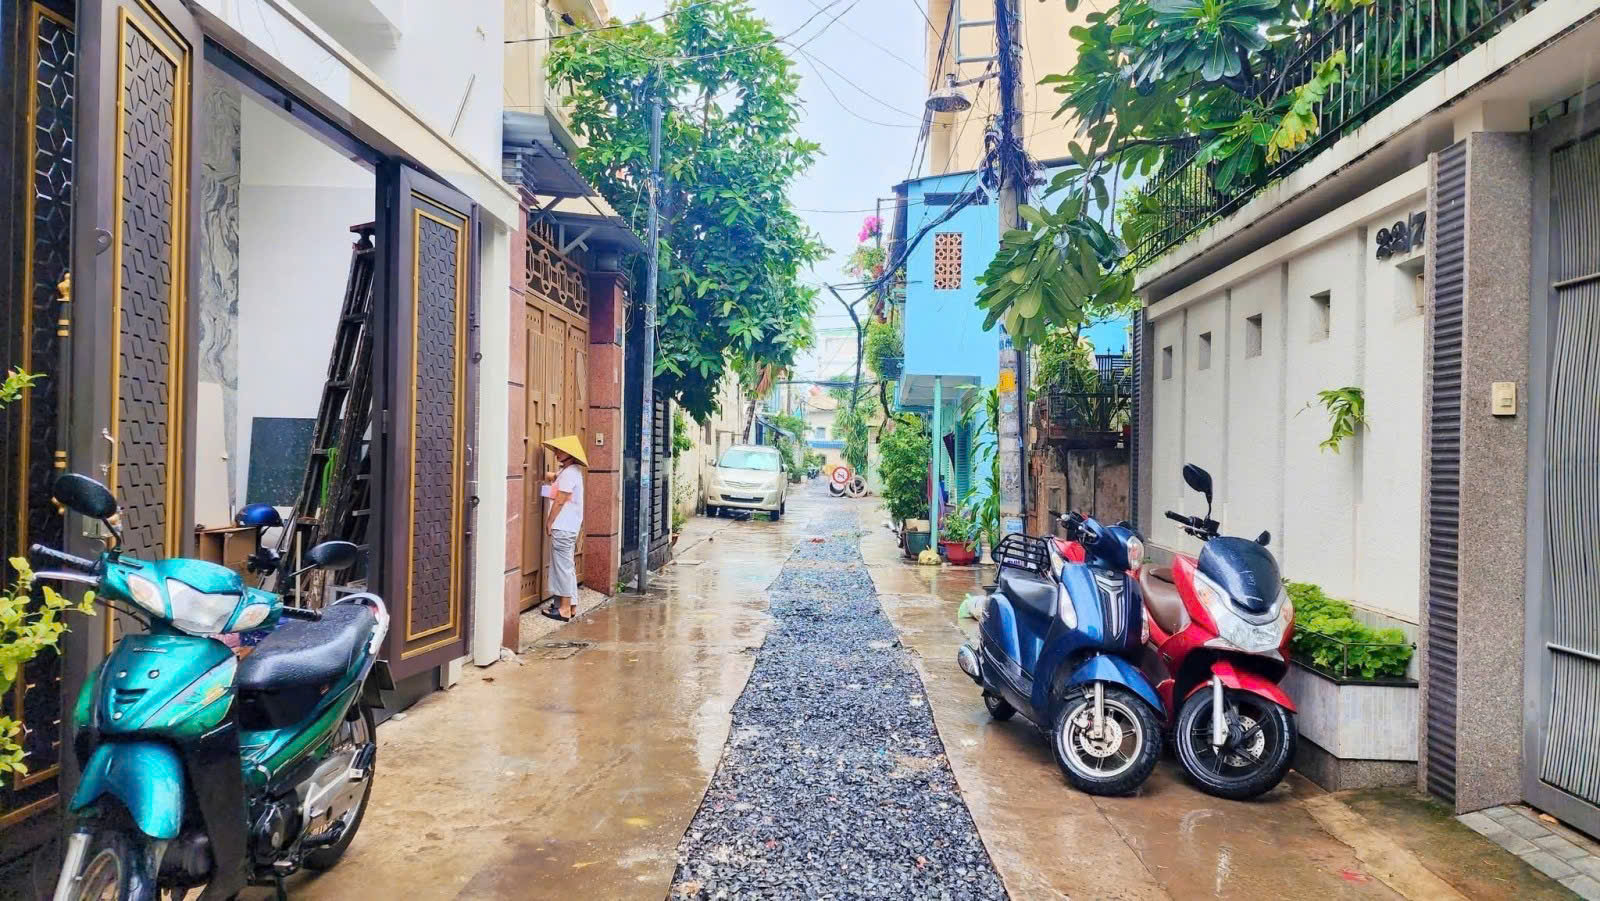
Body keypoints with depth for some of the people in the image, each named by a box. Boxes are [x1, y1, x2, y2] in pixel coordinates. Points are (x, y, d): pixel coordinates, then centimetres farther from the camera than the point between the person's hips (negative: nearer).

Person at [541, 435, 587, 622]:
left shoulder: (569, 473, -16)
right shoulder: (566, 470, 15)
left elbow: (559, 501, -17)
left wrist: (549, 522, -10)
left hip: (563, 527, -10)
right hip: (570, 527, 10)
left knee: (563, 566, -5)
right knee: (567, 566, 14)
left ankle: (564, 609, -1)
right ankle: (570, 605, 20)